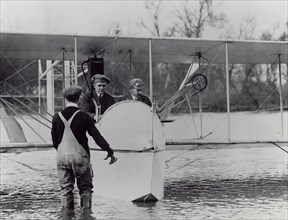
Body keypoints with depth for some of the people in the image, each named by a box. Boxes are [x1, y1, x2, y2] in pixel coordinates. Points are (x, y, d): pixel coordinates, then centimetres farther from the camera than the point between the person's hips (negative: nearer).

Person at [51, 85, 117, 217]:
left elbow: (54, 140, 5)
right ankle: (86, 210, 8)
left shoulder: (57, 117, -2)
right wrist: (109, 151, -1)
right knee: (85, 187, 10)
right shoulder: (83, 117, -10)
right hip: (80, 157, -2)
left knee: (66, 187, 11)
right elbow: (97, 136, -8)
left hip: (62, 156, 2)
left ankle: (67, 210, 9)